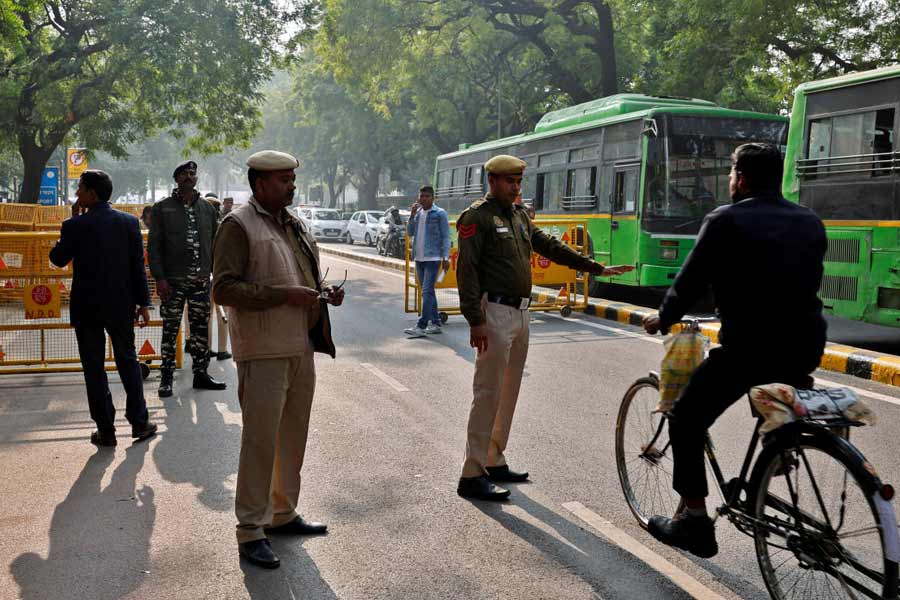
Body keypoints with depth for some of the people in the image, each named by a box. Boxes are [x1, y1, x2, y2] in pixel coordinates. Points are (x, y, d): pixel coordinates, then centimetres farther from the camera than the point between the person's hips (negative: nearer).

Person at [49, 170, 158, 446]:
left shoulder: (75, 225, -11)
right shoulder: (129, 222, -2)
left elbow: (58, 259, 4)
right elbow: (138, 265, -1)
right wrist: (143, 303, 5)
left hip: (87, 308, -2)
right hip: (122, 305, 3)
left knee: (94, 367, 7)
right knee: (128, 361, 16)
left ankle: (106, 430, 10)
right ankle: (139, 422, 18)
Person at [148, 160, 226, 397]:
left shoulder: (208, 209, 11)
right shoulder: (162, 209, 1)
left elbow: (215, 243, 13)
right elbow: (153, 245, -2)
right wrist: (159, 277, -11)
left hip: (201, 280, 3)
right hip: (173, 280, -3)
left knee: (201, 328, 9)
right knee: (170, 330, 2)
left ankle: (201, 374, 19)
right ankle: (167, 378, 10)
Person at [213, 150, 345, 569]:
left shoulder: (295, 224, 16)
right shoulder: (238, 225, -9)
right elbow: (223, 289, -17)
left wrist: (325, 293, 6)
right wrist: (284, 294, -21)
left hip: (301, 347, 8)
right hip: (263, 353, -8)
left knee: (293, 437, 16)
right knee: (260, 442, -2)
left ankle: (283, 514, 32)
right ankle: (250, 532, 9)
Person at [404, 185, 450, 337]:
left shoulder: (440, 213, -5)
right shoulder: (417, 212, 13)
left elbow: (446, 237, -8)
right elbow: (410, 232, 11)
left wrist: (446, 257, -14)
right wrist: (412, 216, -3)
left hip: (432, 258, -7)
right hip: (419, 258, 7)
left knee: (427, 291, -12)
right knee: (427, 292, 12)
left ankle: (421, 326, -15)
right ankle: (435, 323, 20)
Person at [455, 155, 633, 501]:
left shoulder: (519, 215, 18)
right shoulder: (477, 216, -8)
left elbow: (550, 246, 24)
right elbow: (466, 270, -15)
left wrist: (595, 268, 23)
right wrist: (475, 320, -21)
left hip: (520, 313, 9)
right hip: (495, 314, -9)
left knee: (509, 393, 13)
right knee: (489, 394, -9)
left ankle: (494, 463, 23)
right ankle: (472, 476, -4)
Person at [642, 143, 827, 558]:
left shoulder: (726, 220, -4)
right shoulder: (810, 223, 13)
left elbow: (691, 280, -1)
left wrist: (664, 318, 16)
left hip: (749, 347, -6)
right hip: (806, 348, 6)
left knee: (686, 421, 9)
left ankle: (695, 524, 10)